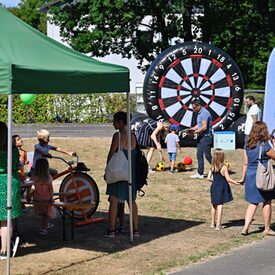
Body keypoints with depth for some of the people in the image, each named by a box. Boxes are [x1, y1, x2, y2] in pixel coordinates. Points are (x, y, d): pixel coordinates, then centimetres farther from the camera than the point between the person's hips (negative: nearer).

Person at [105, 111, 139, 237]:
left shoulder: (118, 135, -12)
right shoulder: (133, 136, 8)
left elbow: (111, 154, -12)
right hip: (131, 173, 7)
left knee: (113, 200, -2)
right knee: (131, 200, 12)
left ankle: (111, 230, -2)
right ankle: (135, 229, 13)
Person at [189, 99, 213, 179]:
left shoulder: (204, 113, -18)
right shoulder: (200, 113, 14)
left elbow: (204, 127, -23)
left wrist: (196, 132, -12)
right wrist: (192, 129, 8)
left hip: (206, 137, -10)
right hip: (201, 137, 10)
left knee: (207, 155, -6)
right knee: (199, 155, 9)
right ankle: (200, 173, 13)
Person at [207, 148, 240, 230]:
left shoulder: (212, 167, 0)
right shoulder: (224, 167, -14)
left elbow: (209, 178, 2)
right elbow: (228, 179, -15)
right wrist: (237, 183, -6)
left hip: (214, 187, 5)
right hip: (221, 188, -5)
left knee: (214, 205, 17)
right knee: (220, 205, -1)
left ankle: (212, 223, 26)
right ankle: (218, 224, -2)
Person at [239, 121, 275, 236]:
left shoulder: (248, 145, 3)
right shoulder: (265, 145, -15)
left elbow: (246, 163, 9)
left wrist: (244, 177, 17)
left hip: (250, 176, 5)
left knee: (253, 203, 12)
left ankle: (246, 227, 3)